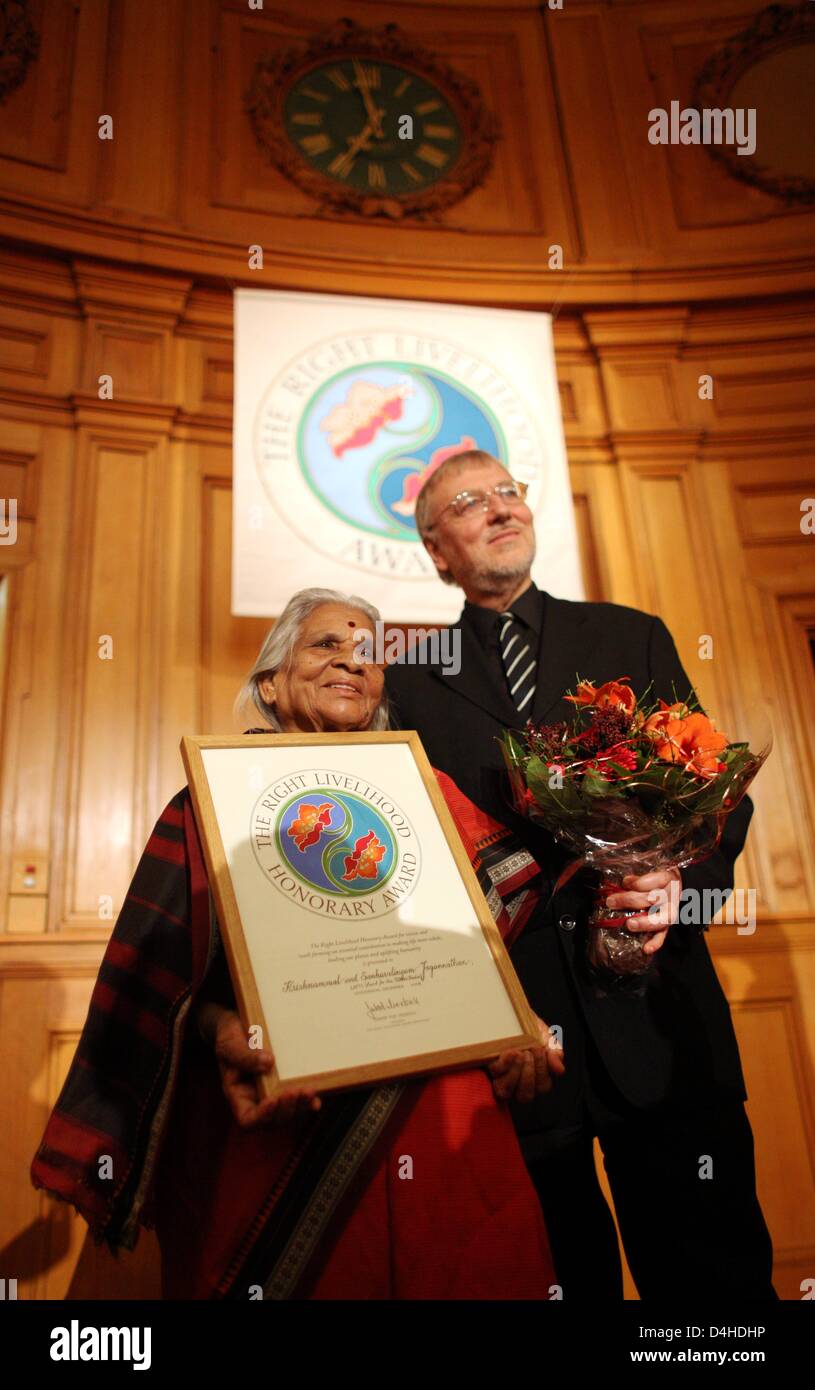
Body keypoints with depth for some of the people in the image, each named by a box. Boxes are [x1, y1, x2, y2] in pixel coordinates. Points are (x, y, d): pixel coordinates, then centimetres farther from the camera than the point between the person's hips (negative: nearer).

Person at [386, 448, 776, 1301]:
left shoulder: (633, 639, 9)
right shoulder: (412, 682, 5)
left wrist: (681, 881, -14)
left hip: (656, 1014, 1)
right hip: (510, 1034, 0)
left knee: (715, 1269, 9)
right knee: (565, 1271, 14)